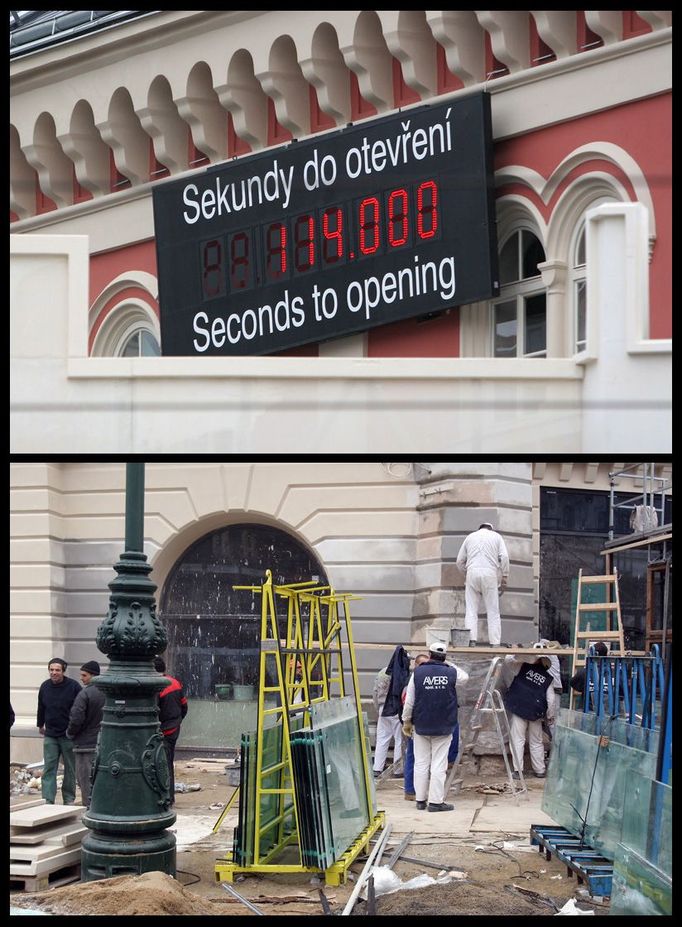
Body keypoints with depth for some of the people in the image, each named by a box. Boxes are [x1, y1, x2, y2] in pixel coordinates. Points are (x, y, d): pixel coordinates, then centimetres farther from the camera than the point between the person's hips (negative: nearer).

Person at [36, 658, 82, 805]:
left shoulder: (73, 686, -10)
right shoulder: (45, 687, 3)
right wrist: (40, 725, 27)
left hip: (68, 736, -3)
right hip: (50, 735, 3)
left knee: (70, 769, 7)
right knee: (49, 768, -3)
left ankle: (69, 799, 18)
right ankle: (48, 800, -3)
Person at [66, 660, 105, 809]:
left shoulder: (85, 694, -16)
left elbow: (76, 719, -20)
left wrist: (70, 733, -1)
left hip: (85, 744, -7)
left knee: (85, 779, -1)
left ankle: (89, 806, -2)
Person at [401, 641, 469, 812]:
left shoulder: (418, 672, -5)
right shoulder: (451, 673, -5)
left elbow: (409, 701, -2)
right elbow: (465, 676, 20)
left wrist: (406, 721, 9)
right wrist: (448, 665, 23)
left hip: (421, 726, 1)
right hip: (443, 727, -1)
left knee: (421, 764, 9)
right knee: (439, 765, 0)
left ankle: (420, 799, 13)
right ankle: (436, 801, -2)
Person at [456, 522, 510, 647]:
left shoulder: (470, 537, 19)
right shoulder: (496, 536, 13)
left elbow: (460, 560, 16)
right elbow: (504, 557, 0)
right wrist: (504, 577, 4)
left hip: (472, 572, 1)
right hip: (490, 574, -1)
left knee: (471, 610, 2)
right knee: (493, 611, 2)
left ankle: (471, 640, -11)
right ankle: (495, 643, -4)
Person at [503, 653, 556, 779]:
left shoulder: (524, 667, -2)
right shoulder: (548, 678, 5)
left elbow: (508, 658, -5)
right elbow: (551, 699, 6)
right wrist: (550, 715, 17)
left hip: (518, 708, -3)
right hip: (535, 714, 3)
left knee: (517, 740, -3)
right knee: (536, 742, 14)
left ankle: (518, 771, -9)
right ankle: (540, 770, 17)